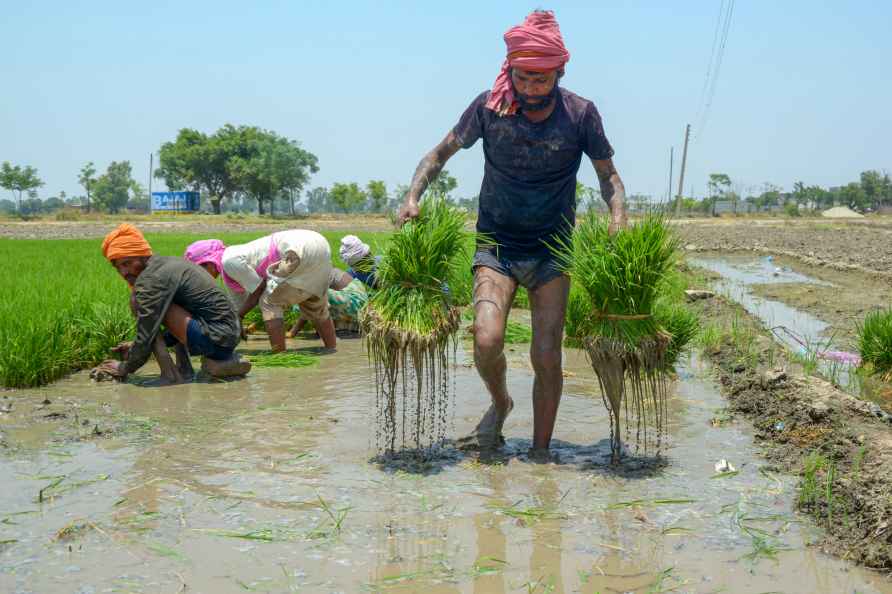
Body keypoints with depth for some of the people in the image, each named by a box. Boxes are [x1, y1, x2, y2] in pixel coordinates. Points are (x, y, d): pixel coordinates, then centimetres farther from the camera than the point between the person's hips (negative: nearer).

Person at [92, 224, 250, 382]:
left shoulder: (151, 278, -12)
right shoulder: (168, 263, 18)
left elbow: (147, 332, -13)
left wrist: (124, 368, 1)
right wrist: (136, 346, 23)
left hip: (215, 338, -10)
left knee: (137, 299, -10)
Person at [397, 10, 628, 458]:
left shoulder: (580, 114, -7)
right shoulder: (489, 106, -7)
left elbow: (608, 174, 6)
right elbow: (441, 154, 6)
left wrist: (617, 216, -14)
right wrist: (413, 195, -11)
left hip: (551, 252, 0)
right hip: (496, 245, 0)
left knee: (547, 358, -4)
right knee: (486, 341, -21)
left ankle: (540, 453, 15)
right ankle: (500, 404, 14)